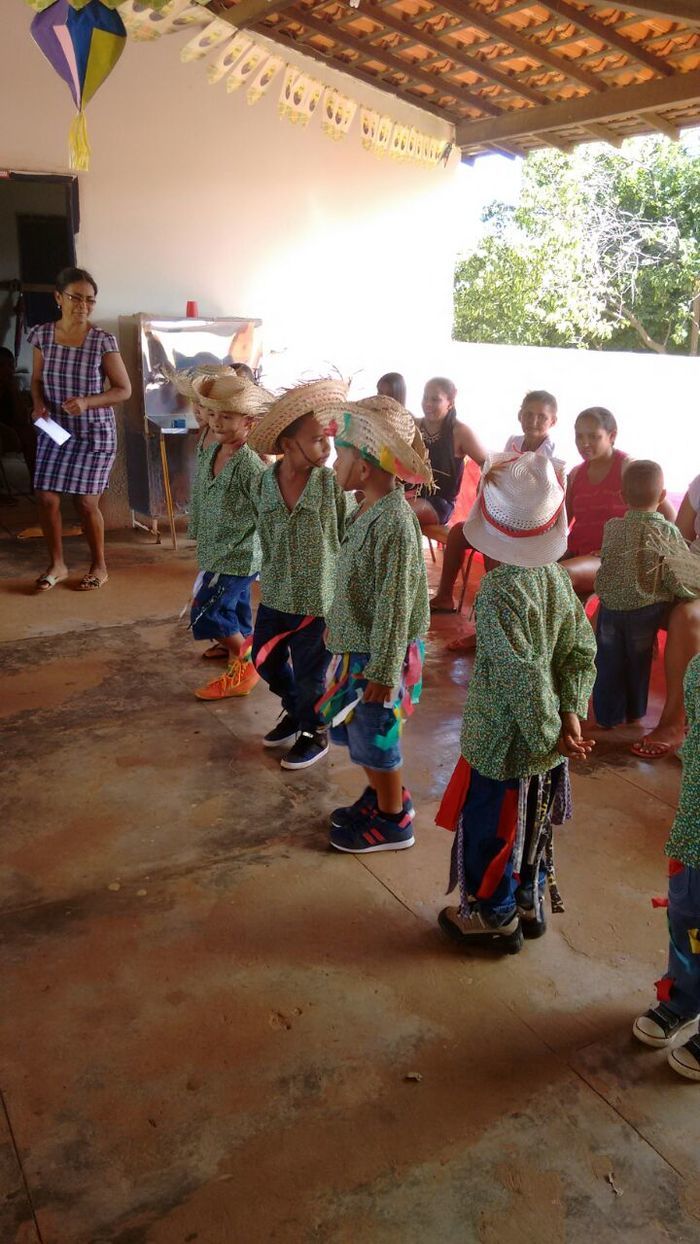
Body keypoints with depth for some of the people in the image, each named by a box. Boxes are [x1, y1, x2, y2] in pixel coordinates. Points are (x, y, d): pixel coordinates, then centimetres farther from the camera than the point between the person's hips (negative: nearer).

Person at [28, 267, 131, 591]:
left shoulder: (103, 341, -12)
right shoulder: (42, 335, -2)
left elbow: (124, 389, -8)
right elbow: (37, 380, 10)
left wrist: (87, 402, -22)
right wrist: (39, 404, -11)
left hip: (94, 434, -3)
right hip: (54, 431, 3)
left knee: (85, 502, 0)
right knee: (46, 497, 1)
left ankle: (99, 566, 20)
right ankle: (57, 564, 20)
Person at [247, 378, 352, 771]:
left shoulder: (333, 484, -16)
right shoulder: (264, 483, -6)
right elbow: (265, 537, 7)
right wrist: (271, 579, 8)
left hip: (318, 602, -4)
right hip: (274, 598, 5)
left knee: (310, 677, 9)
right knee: (267, 662, 21)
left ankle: (315, 733, 36)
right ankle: (295, 712, 49)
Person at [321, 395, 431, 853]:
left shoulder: (393, 522, -27)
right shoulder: (369, 509, 3)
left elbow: (395, 606, -25)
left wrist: (382, 673, -21)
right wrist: (336, 627, 22)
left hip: (379, 655, -9)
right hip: (358, 645, 9)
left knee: (374, 736, 8)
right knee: (351, 726, 21)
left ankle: (393, 823, 28)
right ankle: (380, 797, 42)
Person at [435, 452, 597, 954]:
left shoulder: (499, 590, -26)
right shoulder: (556, 577, -4)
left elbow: (522, 674, -27)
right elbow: (581, 651, -4)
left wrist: (547, 732, -16)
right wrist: (570, 715, -6)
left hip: (503, 742, -7)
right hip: (545, 745, 7)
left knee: (487, 829, 13)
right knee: (531, 826, 25)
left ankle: (494, 918, 30)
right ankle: (530, 903, 43)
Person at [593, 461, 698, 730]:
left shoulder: (612, 527, -8)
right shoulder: (668, 531, -14)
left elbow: (606, 561, 3)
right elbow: (678, 577, -15)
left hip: (610, 606, 1)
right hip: (646, 610, 0)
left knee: (608, 664, 15)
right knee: (638, 663, 19)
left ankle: (608, 716, 25)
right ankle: (634, 712, 37)